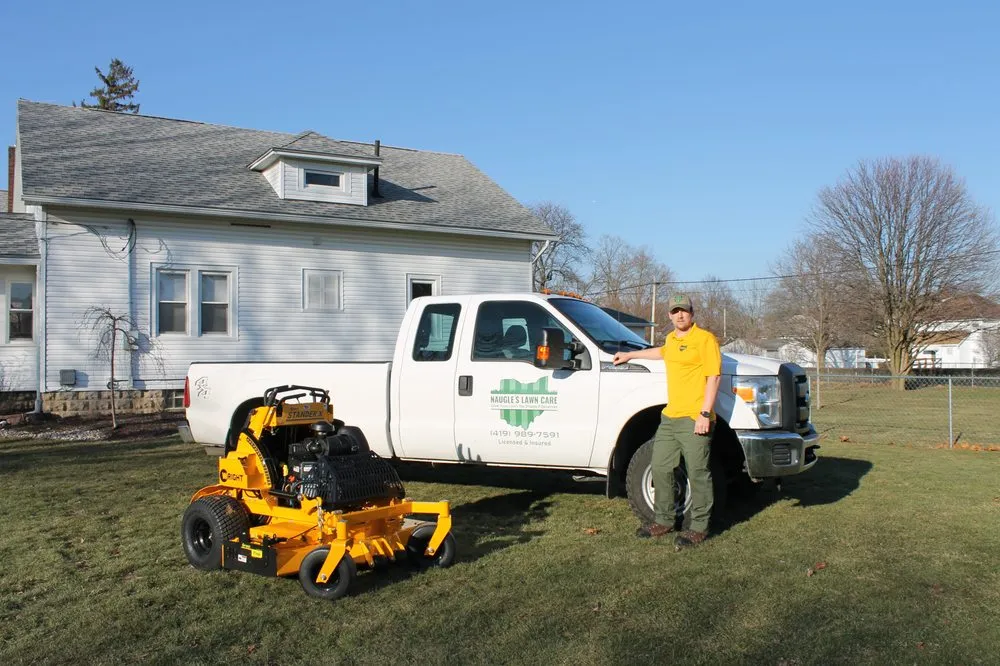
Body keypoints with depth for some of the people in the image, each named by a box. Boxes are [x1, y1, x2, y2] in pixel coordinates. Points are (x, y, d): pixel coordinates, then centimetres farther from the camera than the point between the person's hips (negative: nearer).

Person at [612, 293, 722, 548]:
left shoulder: (704, 339, -7)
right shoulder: (671, 338, 18)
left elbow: (713, 376, -13)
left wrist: (705, 413, -20)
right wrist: (630, 355, 51)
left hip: (694, 419, -9)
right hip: (669, 417, 9)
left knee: (698, 474, -3)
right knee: (660, 469, 13)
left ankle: (699, 528, 7)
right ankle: (663, 521, 25)